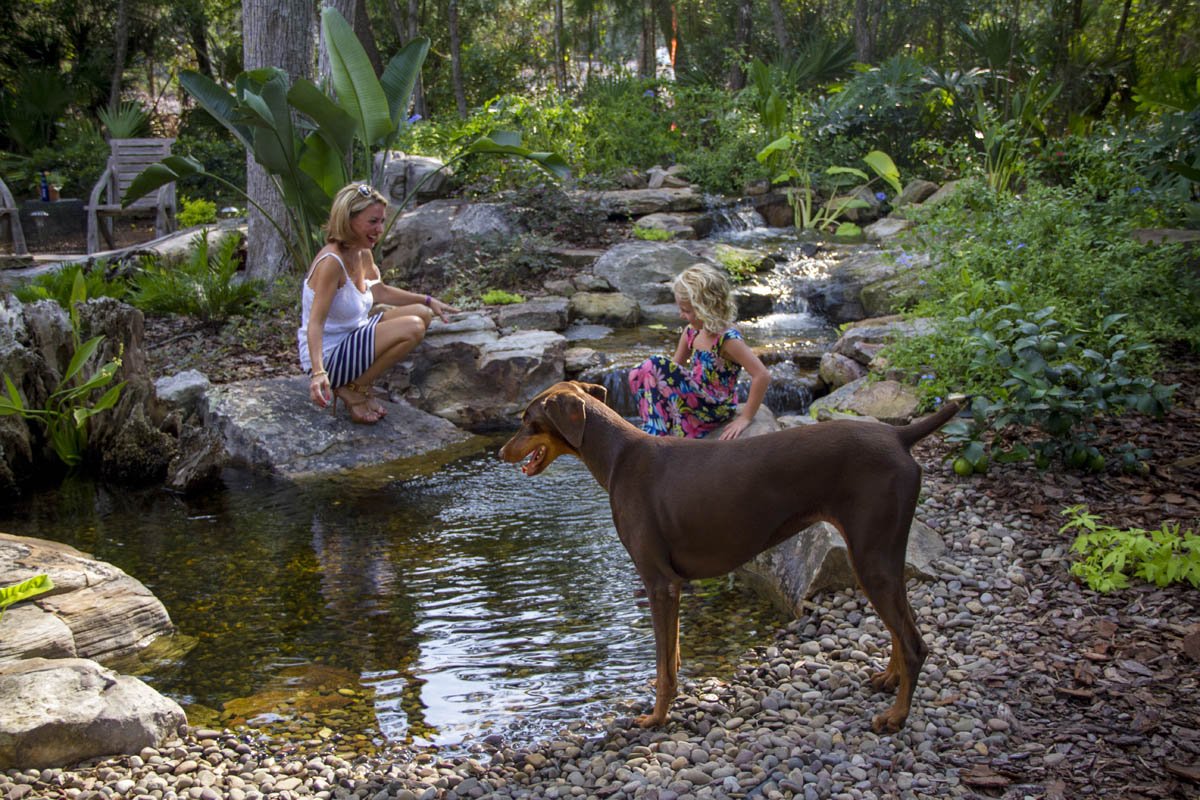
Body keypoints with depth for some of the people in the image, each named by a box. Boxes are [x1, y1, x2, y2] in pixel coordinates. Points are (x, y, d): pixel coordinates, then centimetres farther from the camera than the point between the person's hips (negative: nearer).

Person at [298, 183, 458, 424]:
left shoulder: (363, 255, 4)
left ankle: (357, 385, 6)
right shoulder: (331, 262, -24)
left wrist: (427, 300, 20)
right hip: (329, 356, -10)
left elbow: (378, 291, 24)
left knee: (422, 314, 10)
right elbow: (315, 323, -29)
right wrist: (318, 373, -42)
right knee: (412, 328, -22)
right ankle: (351, 390, -7)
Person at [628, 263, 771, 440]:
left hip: (714, 408, -8)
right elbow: (676, 366, 15)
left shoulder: (728, 339, -19)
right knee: (638, 375, -6)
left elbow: (762, 376, -25)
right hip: (694, 400, 8)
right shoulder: (691, 332, 4)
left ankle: (655, 431, -13)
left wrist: (746, 418, -20)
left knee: (654, 366, -18)